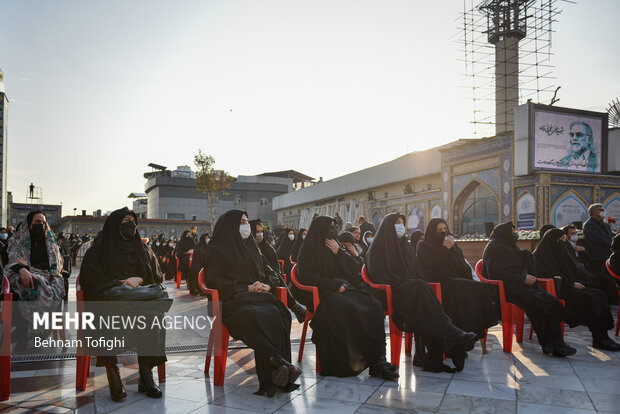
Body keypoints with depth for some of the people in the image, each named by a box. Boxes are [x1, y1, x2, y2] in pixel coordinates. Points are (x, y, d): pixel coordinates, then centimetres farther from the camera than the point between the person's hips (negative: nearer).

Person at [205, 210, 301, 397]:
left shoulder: (251, 247, 26)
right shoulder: (218, 250, 9)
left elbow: (270, 273, 27)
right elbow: (214, 280, -2)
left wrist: (268, 285, 1)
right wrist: (247, 287, -9)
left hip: (260, 296, 4)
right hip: (233, 299, -4)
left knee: (276, 313, -31)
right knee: (257, 316, -39)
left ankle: (270, 376, -37)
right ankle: (278, 361, -43)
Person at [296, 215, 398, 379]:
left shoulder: (335, 246, 24)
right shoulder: (309, 251, 7)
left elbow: (356, 268, 17)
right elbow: (307, 276, -6)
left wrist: (339, 252, 3)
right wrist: (334, 284, -15)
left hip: (347, 288, 5)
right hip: (325, 294, -5)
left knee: (374, 306, -24)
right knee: (351, 309, -36)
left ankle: (378, 359, -31)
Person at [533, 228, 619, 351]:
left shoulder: (559, 252, 21)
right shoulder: (542, 254, -6)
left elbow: (571, 271, 22)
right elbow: (553, 275, -13)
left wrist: (576, 283, 2)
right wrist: (572, 284, -13)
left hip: (568, 285, 9)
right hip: (556, 289, -9)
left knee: (599, 295, -12)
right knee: (589, 298, -26)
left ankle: (602, 335, -21)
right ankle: (598, 339, -23)